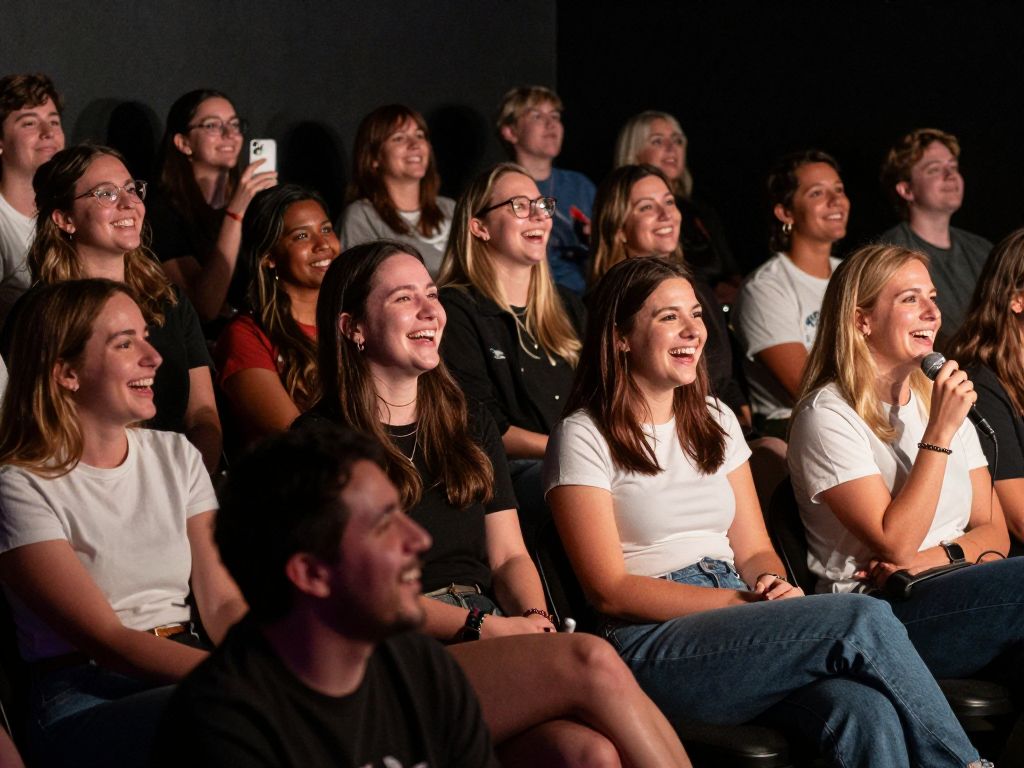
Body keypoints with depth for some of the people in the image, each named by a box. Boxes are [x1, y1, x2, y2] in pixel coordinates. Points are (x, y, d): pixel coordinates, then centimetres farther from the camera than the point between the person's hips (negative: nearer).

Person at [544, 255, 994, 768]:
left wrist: (775, 588, -7)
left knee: (865, 711, -31)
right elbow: (610, 590, -7)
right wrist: (745, 604, -15)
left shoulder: (715, 421, 20)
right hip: (652, 647, -5)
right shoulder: (584, 438, 0)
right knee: (864, 619, -27)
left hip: (737, 620, 5)